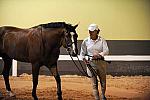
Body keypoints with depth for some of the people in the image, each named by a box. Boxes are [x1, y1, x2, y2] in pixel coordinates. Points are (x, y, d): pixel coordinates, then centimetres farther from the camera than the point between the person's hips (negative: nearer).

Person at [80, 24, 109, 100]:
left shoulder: (102, 40, -2)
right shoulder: (86, 41, 1)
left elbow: (106, 51, -11)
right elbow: (82, 53, 5)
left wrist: (99, 55, -28)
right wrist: (84, 59, -14)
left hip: (101, 62, 0)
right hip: (90, 63, 0)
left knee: (103, 82, 12)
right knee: (94, 83, -3)